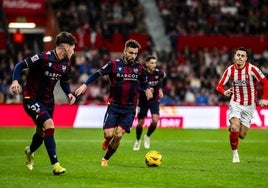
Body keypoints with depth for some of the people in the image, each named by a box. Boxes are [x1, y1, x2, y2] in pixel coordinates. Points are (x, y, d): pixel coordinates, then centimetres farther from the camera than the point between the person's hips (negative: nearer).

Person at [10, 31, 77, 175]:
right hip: (32, 99, -8)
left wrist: (69, 94, -2)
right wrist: (15, 81, -35)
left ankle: (30, 151, 53)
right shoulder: (43, 58, -22)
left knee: (41, 132, 18)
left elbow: (64, 82, 17)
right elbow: (20, 66, -19)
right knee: (49, 125, -24)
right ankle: (55, 165, -23)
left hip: (48, 101, 8)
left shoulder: (66, 64, 1)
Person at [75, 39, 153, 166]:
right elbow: (98, 74, 3)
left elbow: (144, 82, 19)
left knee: (118, 135, -10)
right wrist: (85, 85, -7)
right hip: (114, 106, -1)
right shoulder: (114, 64, -5)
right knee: (109, 134, -11)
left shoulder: (139, 68, 2)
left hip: (129, 109, 1)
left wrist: (147, 89, -2)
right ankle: (107, 140, 29)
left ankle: (106, 159, 11)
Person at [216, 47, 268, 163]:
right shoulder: (230, 70, -6)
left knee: (241, 135, 0)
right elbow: (219, 86, -4)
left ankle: (232, 127, 37)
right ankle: (235, 154, -3)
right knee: (235, 128, -21)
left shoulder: (252, 69, -14)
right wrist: (224, 92, -27)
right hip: (235, 103, 0)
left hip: (249, 105, 0)